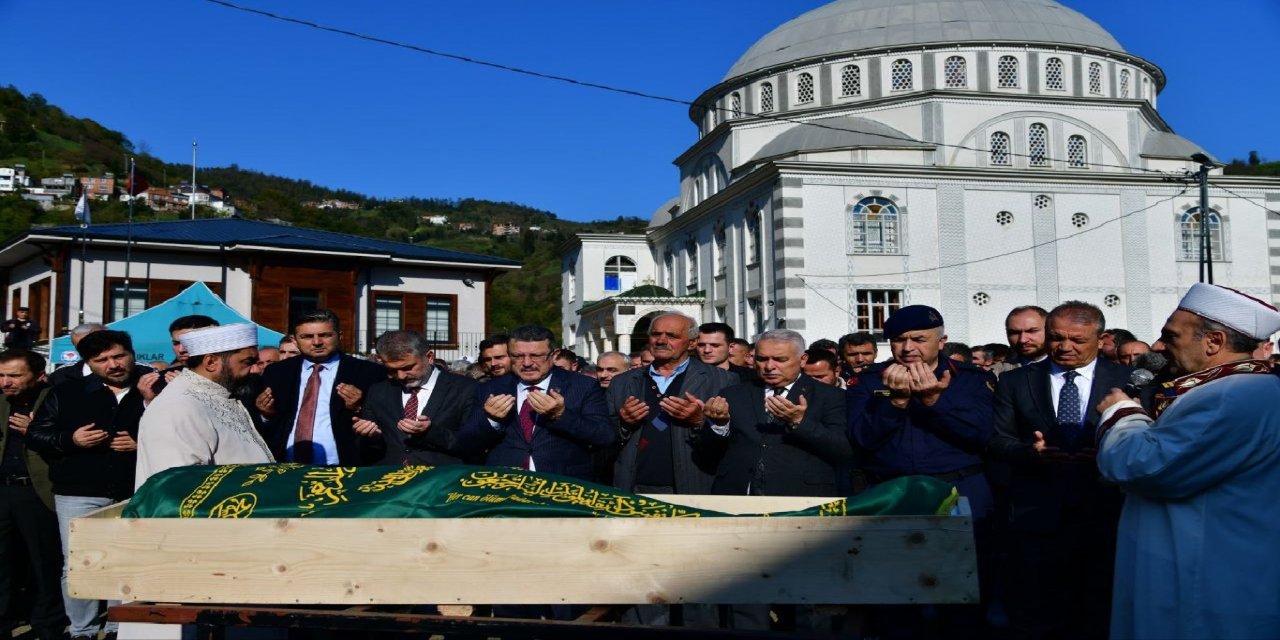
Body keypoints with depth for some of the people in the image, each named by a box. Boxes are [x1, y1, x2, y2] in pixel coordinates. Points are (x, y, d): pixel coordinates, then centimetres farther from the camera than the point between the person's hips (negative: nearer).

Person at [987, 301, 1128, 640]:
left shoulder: (1128, 381, 6)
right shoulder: (1015, 382, 8)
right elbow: (998, 439, 3)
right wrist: (1029, 451, -18)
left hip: (1105, 513, 0)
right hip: (1038, 514, 0)